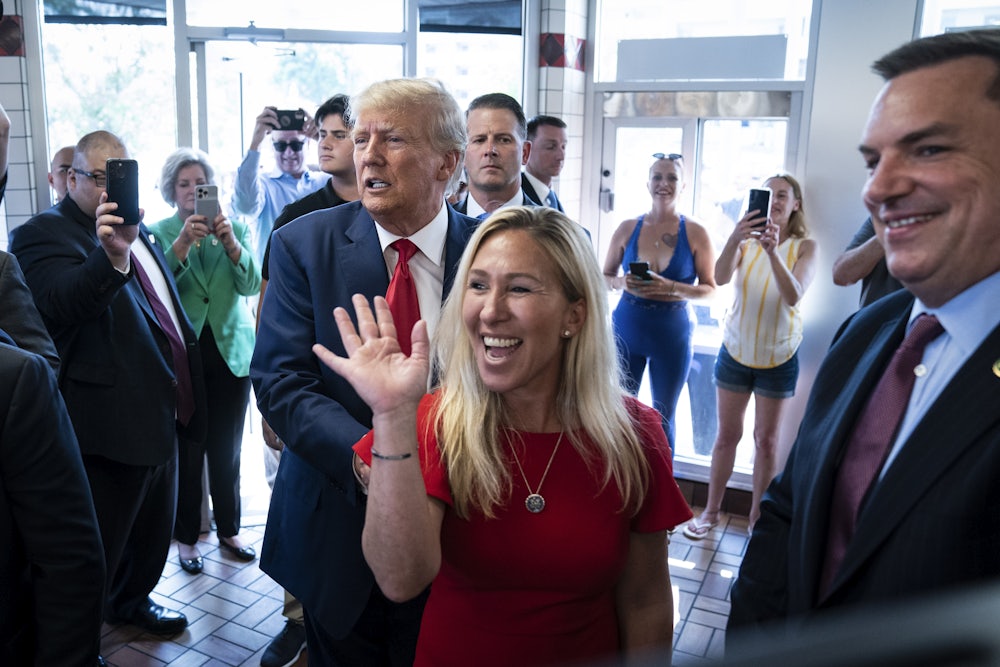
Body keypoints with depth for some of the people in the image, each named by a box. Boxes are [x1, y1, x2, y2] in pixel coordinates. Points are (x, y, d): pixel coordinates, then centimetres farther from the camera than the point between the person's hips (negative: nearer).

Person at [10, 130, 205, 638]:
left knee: (153, 530, 24)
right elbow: (63, 303, -32)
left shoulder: (137, 229, 12)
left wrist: (185, 395, 24)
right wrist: (111, 256, -50)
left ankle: (132, 602, 45)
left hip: (160, 418, 8)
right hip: (109, 428, -8)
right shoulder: (44, 233, -13)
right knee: (98, 553, 7)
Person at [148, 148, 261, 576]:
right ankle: (187, 536, 17)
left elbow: (251, 285, -6)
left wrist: (231, 243, -20)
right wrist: (183, 243, -24)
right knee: (187, 449, 1)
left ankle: (229, 529, 25)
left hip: (231, 350, 2)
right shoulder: (158, 232, 1)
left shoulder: (235, 227, 6)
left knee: (227, 448, 10)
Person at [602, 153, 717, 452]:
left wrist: (670, 288, -20)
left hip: (672, 334, -1)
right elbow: (605, 277, 8)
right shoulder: (627, 229, 0)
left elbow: (709, 288, -3)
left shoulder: (695, 233, -5)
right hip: (627, 329, 2)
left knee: (663, 418, 13)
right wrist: (623, 283, -15)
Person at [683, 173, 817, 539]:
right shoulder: (747, 240, -6)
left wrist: (773, 252, -40)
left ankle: (758, 516, 21)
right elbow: (721, 277, -24)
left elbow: (793, 296, -25)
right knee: (727, 434, 9)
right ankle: (711, 511, 21)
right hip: (735, 348, 1)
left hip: (778, 355, -1)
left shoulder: (805, 247, -9)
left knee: (766, 439, 8)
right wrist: (734, 239, -43)